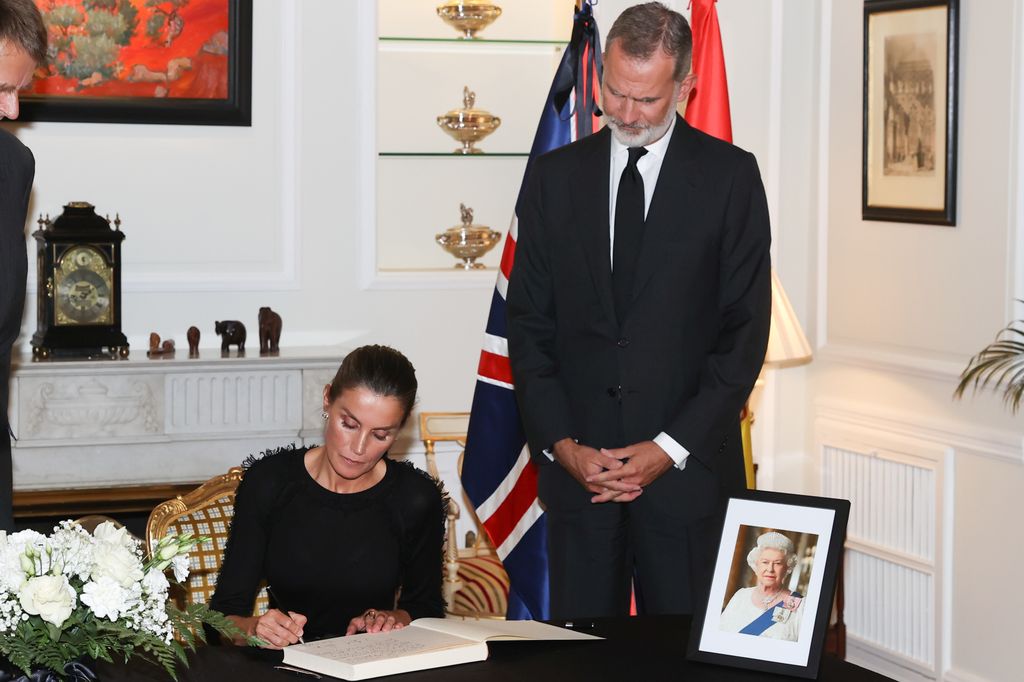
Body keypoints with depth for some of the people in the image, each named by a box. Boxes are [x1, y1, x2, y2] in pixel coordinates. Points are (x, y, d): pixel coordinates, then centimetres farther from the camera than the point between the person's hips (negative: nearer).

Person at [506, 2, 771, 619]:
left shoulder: (729, 176, 1)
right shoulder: (555, 176, 8)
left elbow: (745, 329, -2)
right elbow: (530, 323, 7)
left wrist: (670, 448, -9)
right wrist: (561, 444, -5)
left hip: (687, 472, -2)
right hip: (574, 468, 2)